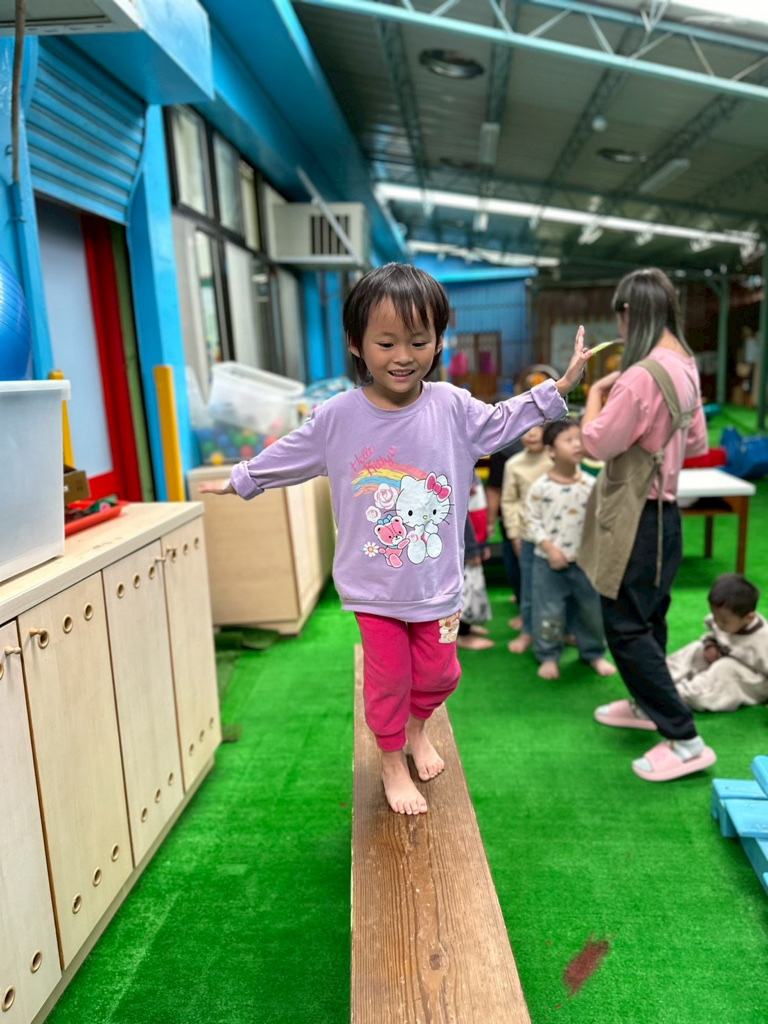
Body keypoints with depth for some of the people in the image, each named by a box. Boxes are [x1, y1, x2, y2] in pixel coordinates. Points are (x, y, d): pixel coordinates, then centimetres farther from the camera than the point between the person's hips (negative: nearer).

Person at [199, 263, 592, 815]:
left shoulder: (452, 406, -7)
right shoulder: (338, 416, -9)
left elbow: (504, 422, 11)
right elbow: (288, 455, 6)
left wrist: (558, 387, 7)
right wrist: (241, 479, 15)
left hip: (436, 582, 2)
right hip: (374, 587, -1)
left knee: (438, 673, 15)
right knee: (388, 677, 10)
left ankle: (417, 727, 48)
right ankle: (392, 761, 36)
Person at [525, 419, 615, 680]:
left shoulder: (591, 485, -4)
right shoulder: (541, 487, -11)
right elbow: (532, 521, -8)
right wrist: (549, 547, -15)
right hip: (548, 561, -3)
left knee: (592, 609, 13)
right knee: (549, 612, 6)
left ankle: (594, 653, 32)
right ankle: (548, 656, 23)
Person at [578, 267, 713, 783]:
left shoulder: (642, 376, -25)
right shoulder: (685, 367, 6)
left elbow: (596, 443, -17)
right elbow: (696, 441, 15)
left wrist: (597, 392, -2)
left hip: (637, 518, -10)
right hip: (663, 511, 10)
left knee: (627, 628, -1)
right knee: (647, 617, 22)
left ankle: (685, 741, 5)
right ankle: (649, 703, 40)